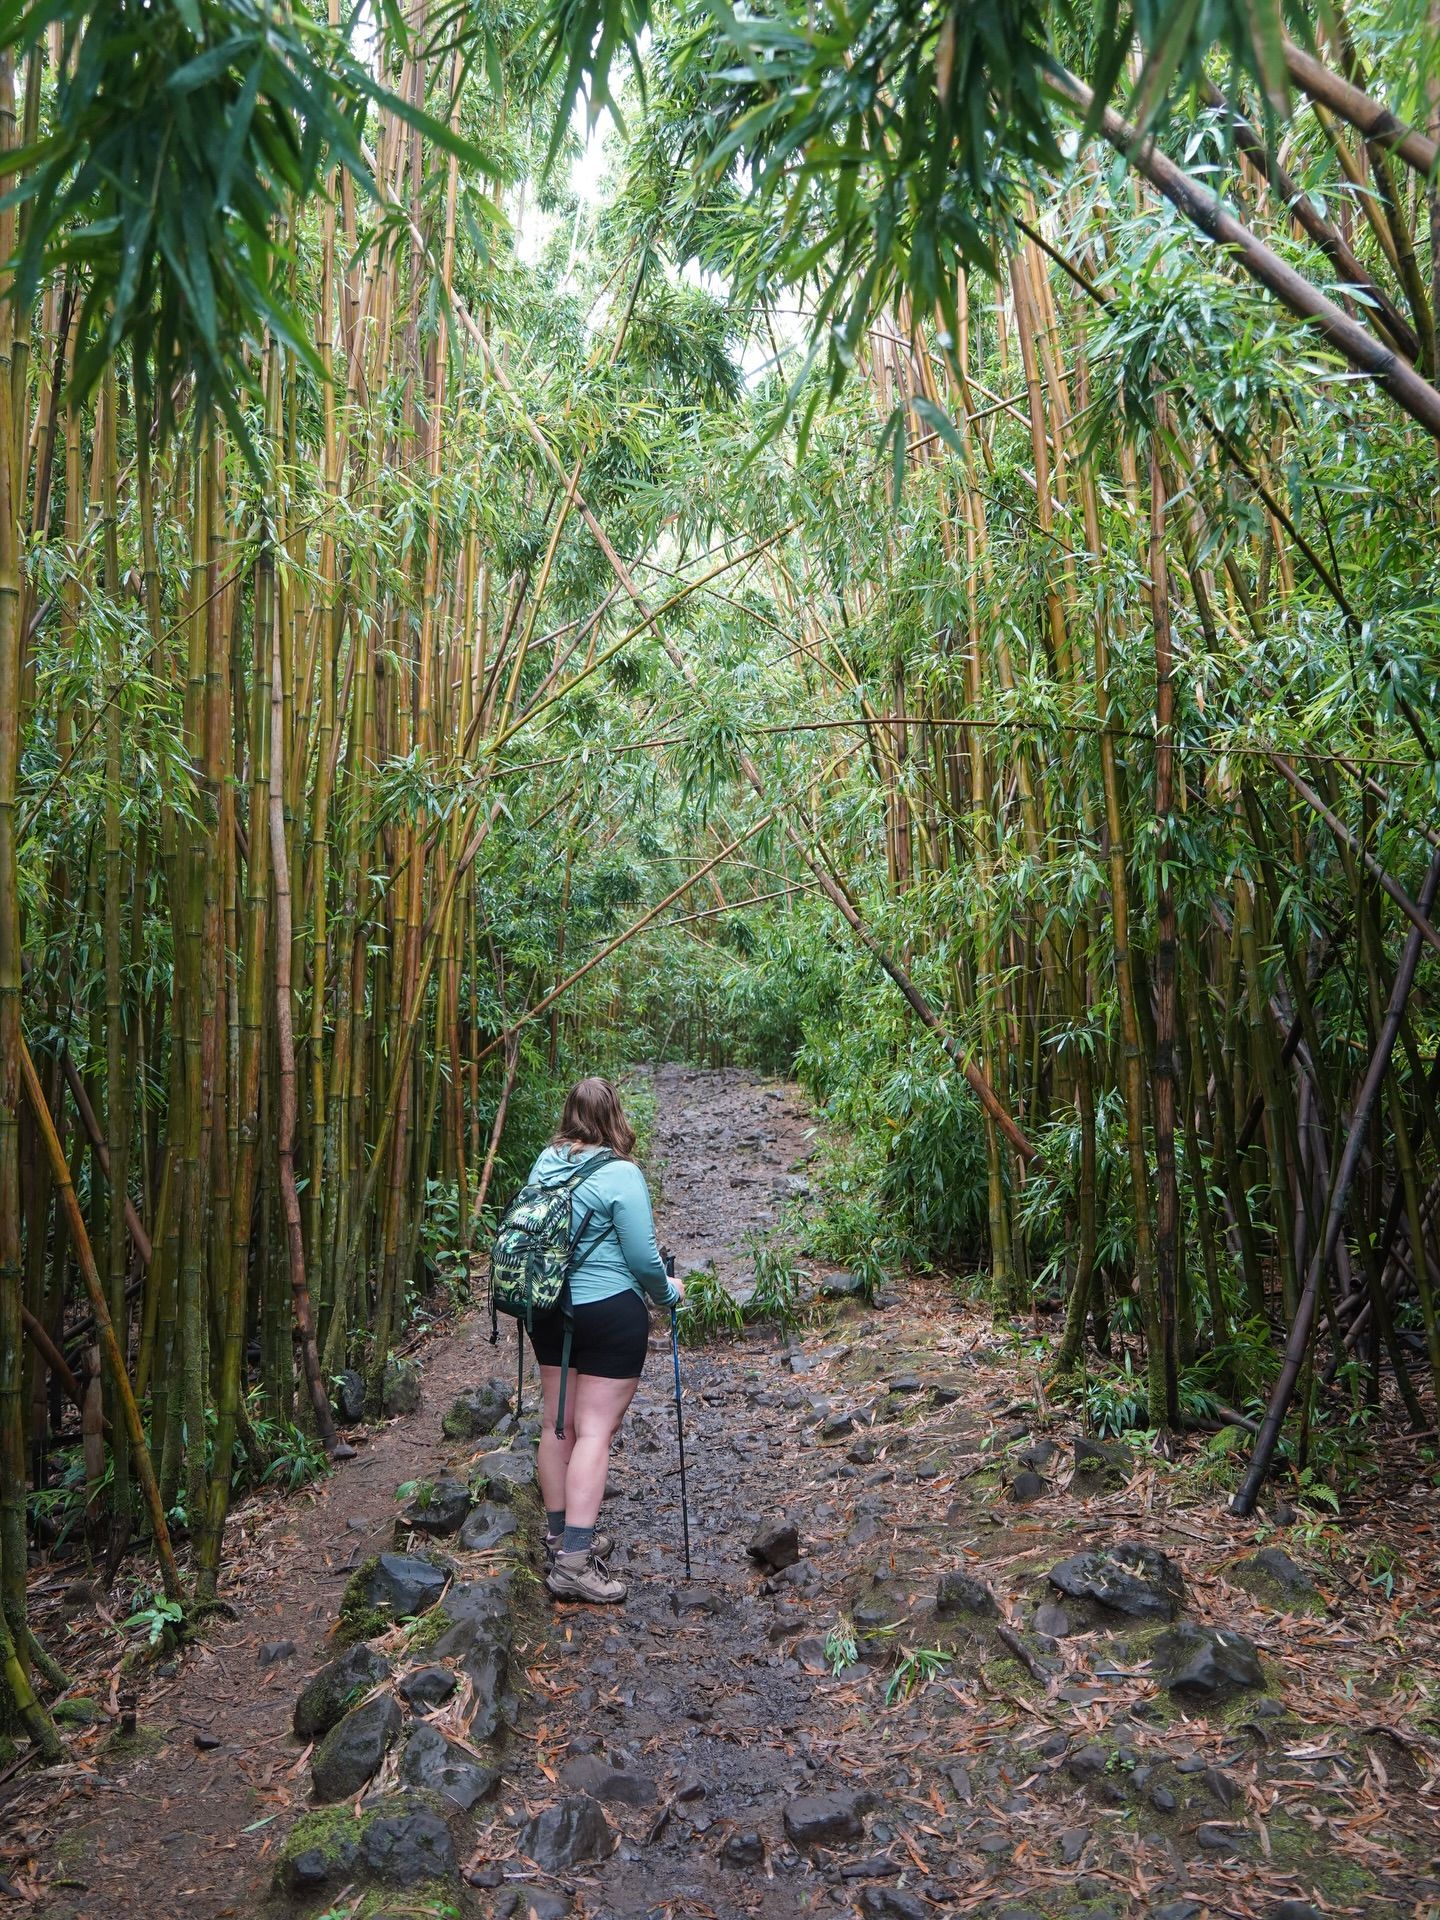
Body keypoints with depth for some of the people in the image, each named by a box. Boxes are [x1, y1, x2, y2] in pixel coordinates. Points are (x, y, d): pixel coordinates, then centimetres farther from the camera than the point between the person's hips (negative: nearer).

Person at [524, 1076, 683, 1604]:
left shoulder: (545, 1163, 1)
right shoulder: (621, 1175, -17)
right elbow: (643, 1258, -14)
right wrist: (668, 1292, 5)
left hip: (549, 1310, 7)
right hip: (610, 1313, -7)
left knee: (557, 1422, 16)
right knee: (596, 1429, -2)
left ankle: (560, 1534, 30)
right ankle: (574, 1560, -2)